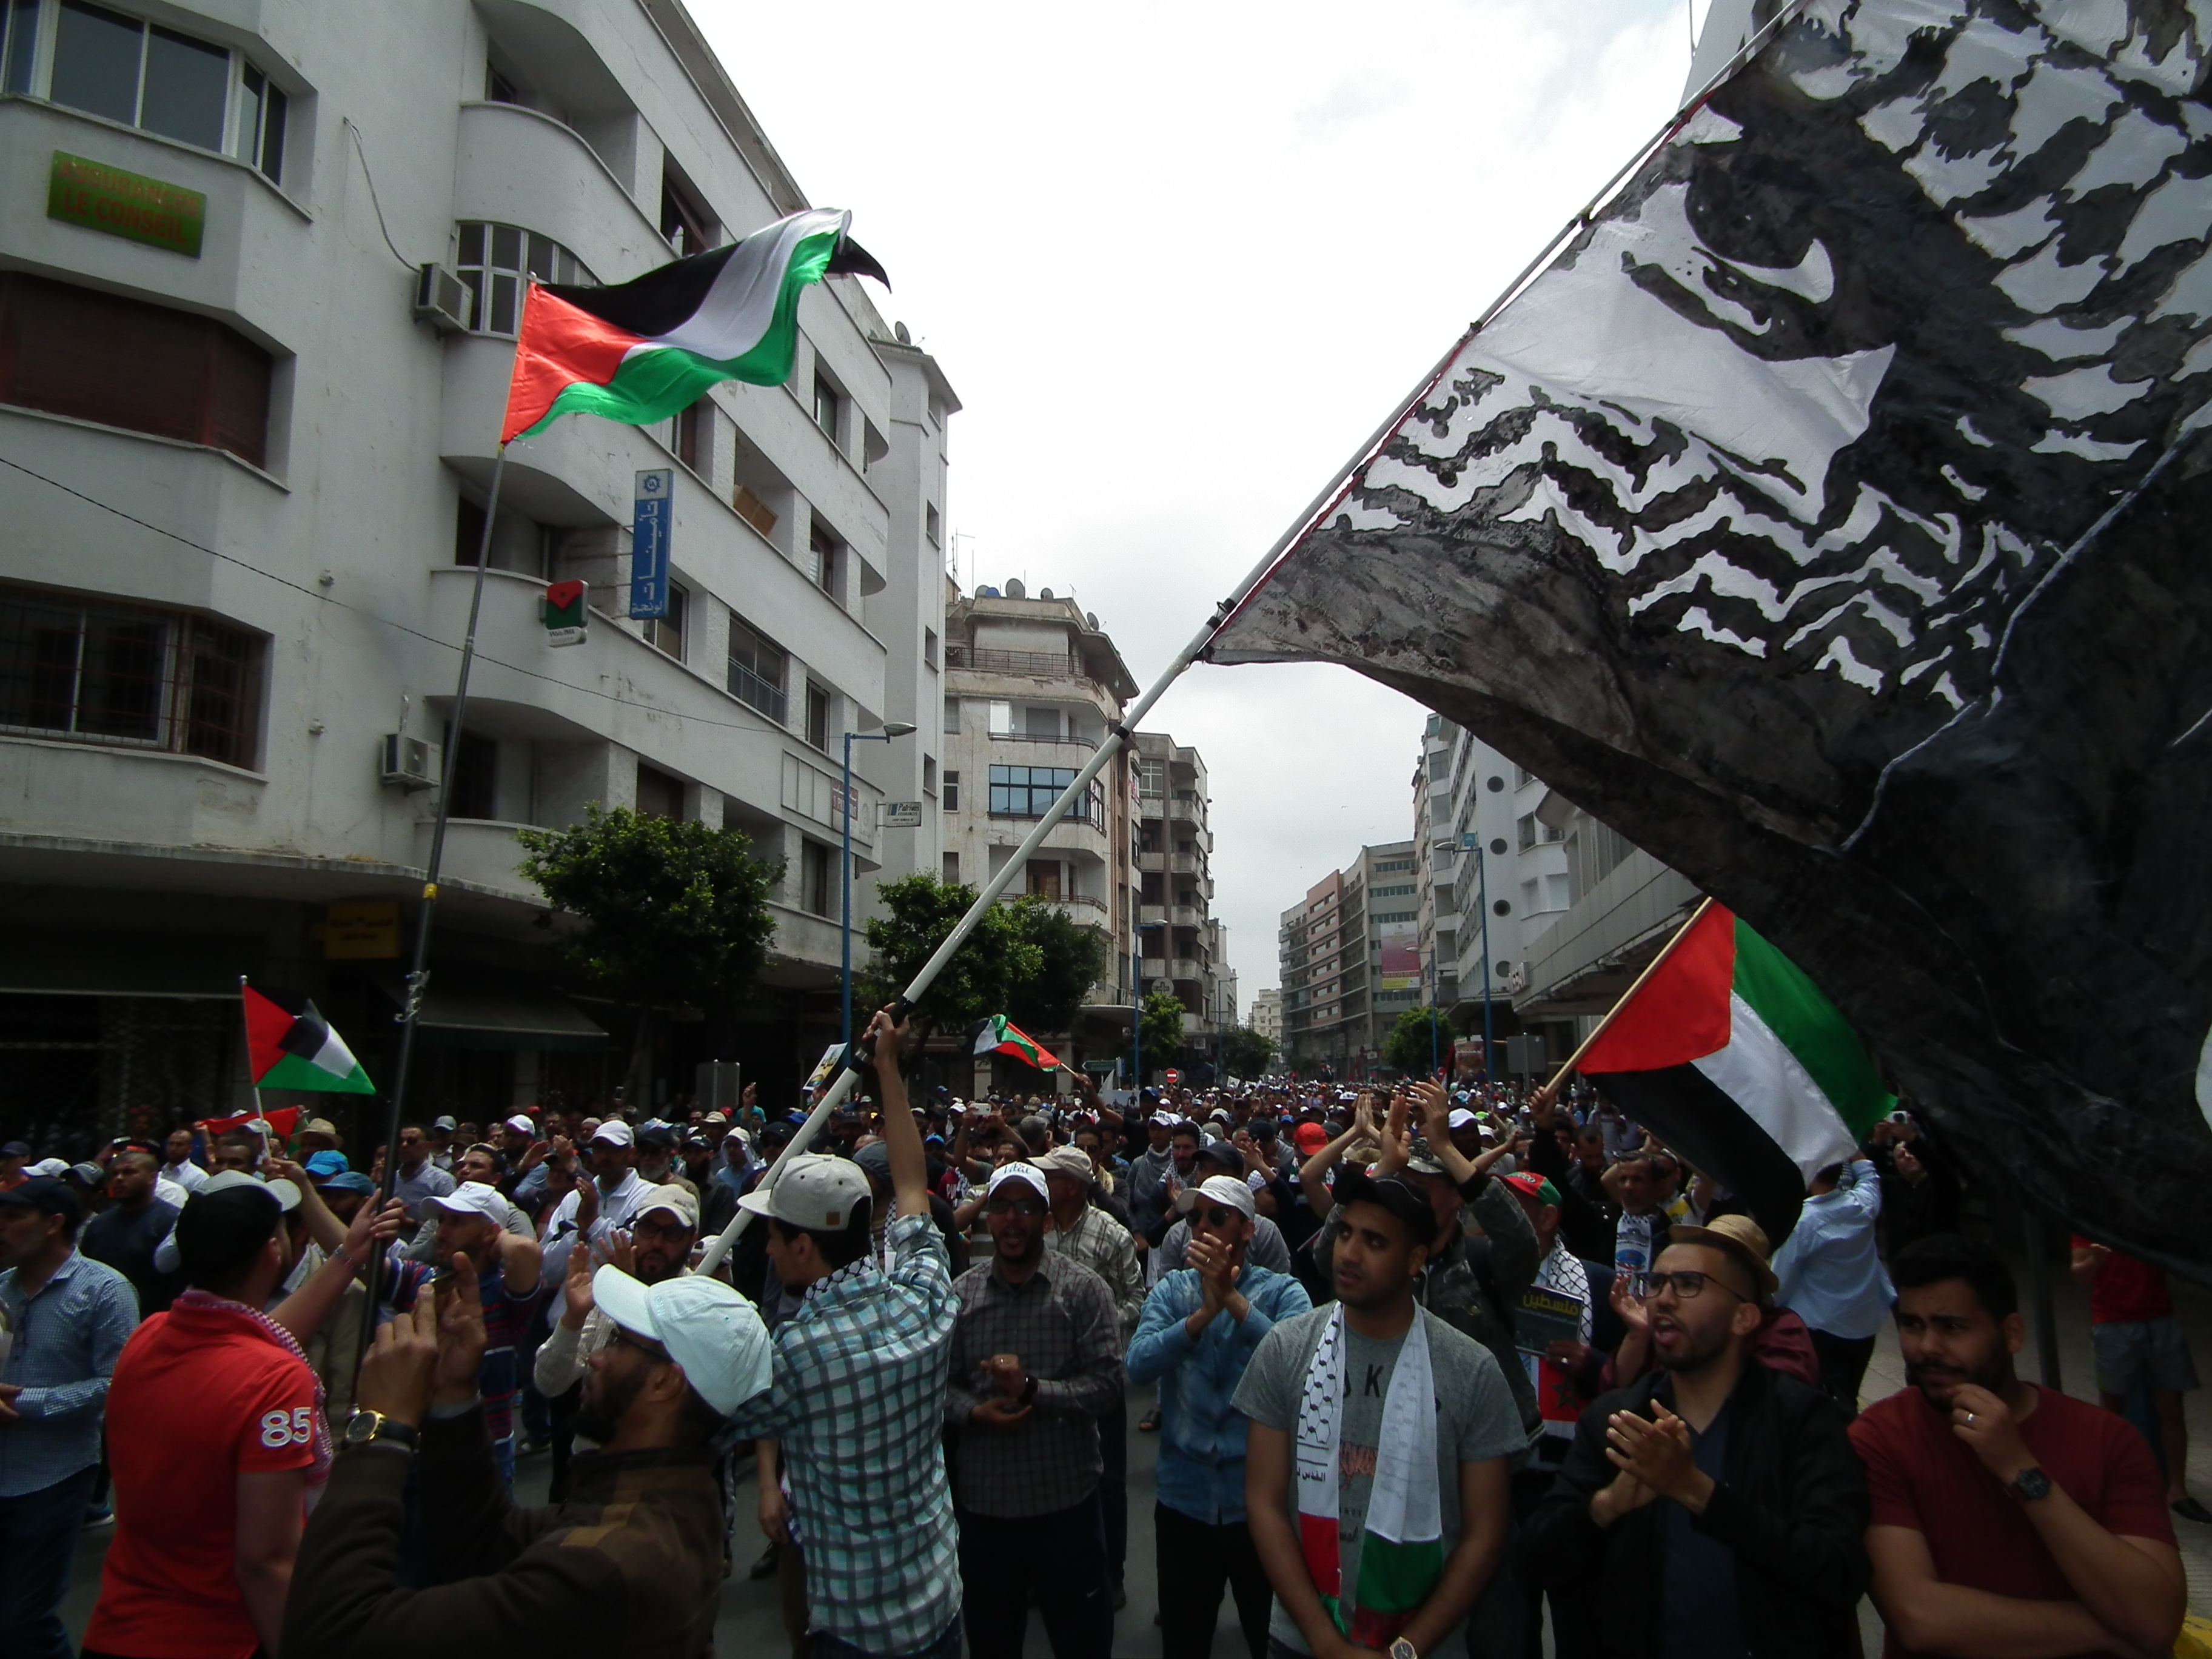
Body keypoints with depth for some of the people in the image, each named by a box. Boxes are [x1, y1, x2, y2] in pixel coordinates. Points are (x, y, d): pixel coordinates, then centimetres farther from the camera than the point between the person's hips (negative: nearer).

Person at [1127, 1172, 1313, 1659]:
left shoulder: (1282, 1291, -6)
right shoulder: (1171, 1290, 1)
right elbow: (1139, 1365, -16)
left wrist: (1233, 1299, -30)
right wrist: (1203, 1313, -29)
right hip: (1183, 1502, 2)